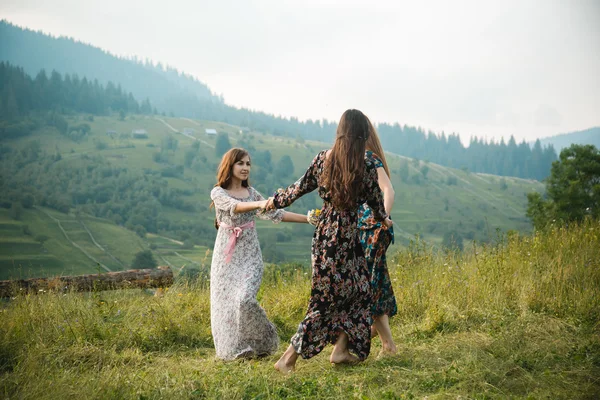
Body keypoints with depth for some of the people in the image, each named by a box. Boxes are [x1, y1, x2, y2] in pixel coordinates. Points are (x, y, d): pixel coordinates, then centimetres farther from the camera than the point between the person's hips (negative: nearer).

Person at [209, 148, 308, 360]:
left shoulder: (251, 192, 8)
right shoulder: (218, 192, -3)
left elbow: (275, 214, 7)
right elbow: (234, 206, -23)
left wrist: (308, 219, 1)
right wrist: (259, 204, -42)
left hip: (249, 253, 1)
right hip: (226, 254, -1)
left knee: (245, 299, -17)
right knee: (224, 302, 1)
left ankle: (263, 341, 5)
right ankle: (232, 349, 18)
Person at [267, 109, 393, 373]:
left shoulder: (322, 159, -1)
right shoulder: (367, 168, -9)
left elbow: (299, 188, 6)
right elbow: (376, 203, 4)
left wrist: (275, 201, 24)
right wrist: (384, 220, 26)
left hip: (324, 233, 5)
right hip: (347, 237, -5)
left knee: (358, 291, 19)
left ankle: (340, 350, 18)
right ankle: (288, 359, 1)